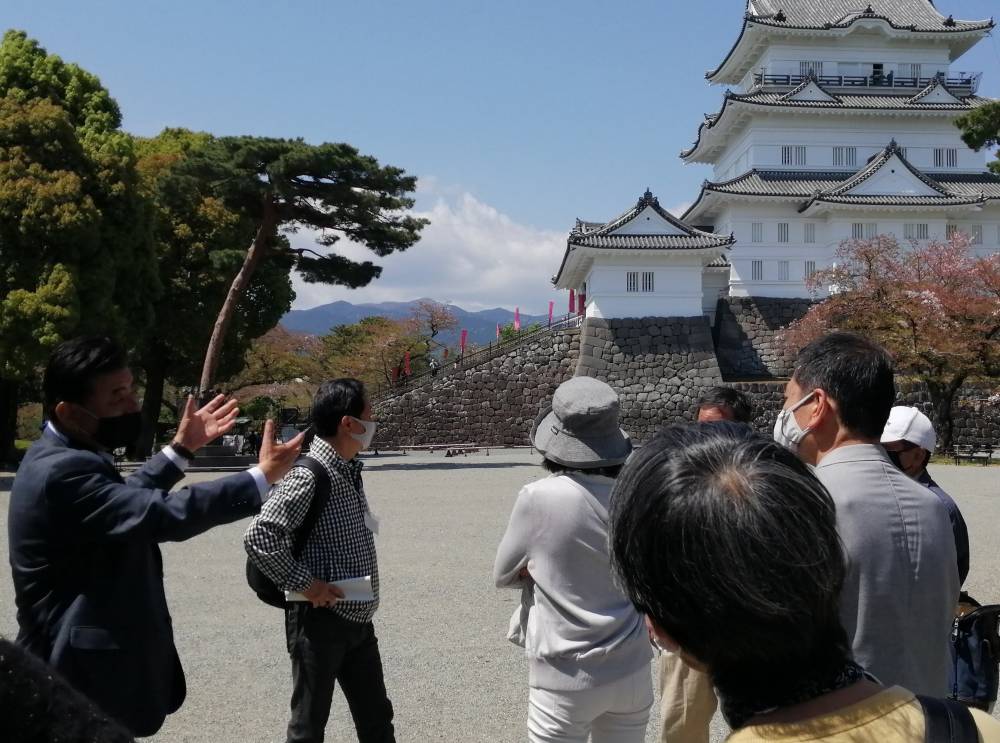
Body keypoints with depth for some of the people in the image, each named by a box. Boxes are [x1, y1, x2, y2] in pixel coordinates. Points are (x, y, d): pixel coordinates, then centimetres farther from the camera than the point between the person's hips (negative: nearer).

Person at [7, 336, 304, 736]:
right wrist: (262, 477, -28)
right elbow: (167, 514, -35)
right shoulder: (63, 471, -27)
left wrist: (182, 448, 18)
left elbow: (124, 497, 23)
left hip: (94, 650, 10)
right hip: (85, 670, -10)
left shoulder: (63, 456, 6)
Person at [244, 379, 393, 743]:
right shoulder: (310, 475, -20)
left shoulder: (350, 470, 8)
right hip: (321, 621, -8)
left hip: (358, 619, 8)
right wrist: (304, 583, -22)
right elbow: (258, 537, -27)